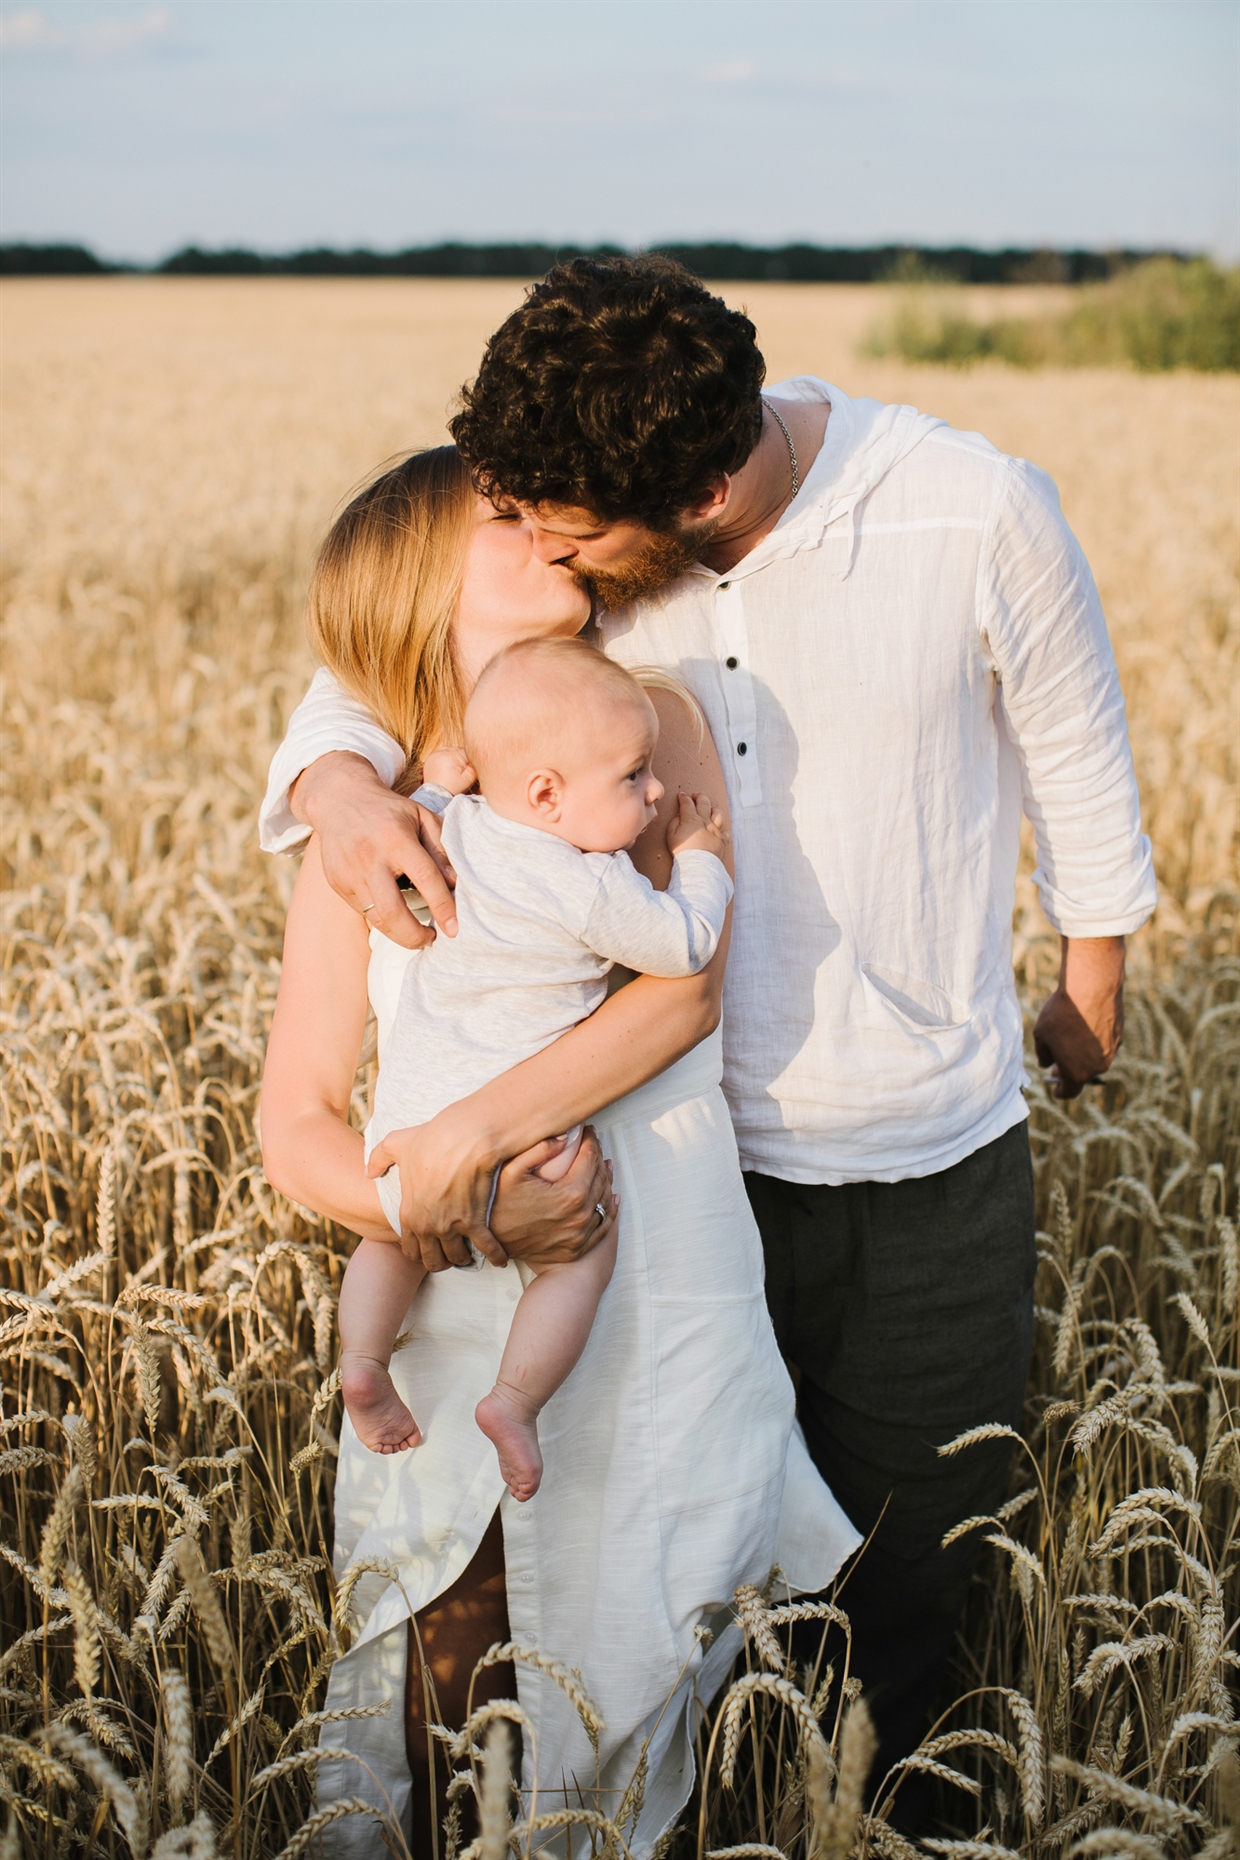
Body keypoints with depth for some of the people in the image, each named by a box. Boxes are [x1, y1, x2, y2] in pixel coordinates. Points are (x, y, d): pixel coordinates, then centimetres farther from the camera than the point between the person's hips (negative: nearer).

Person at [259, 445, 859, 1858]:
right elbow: (295, 1128, -2)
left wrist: (459, 1138, -22)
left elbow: (684, 990, -13)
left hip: (672, 1309, 1)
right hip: (470, 1344, 0)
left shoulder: (649, 726, -1)